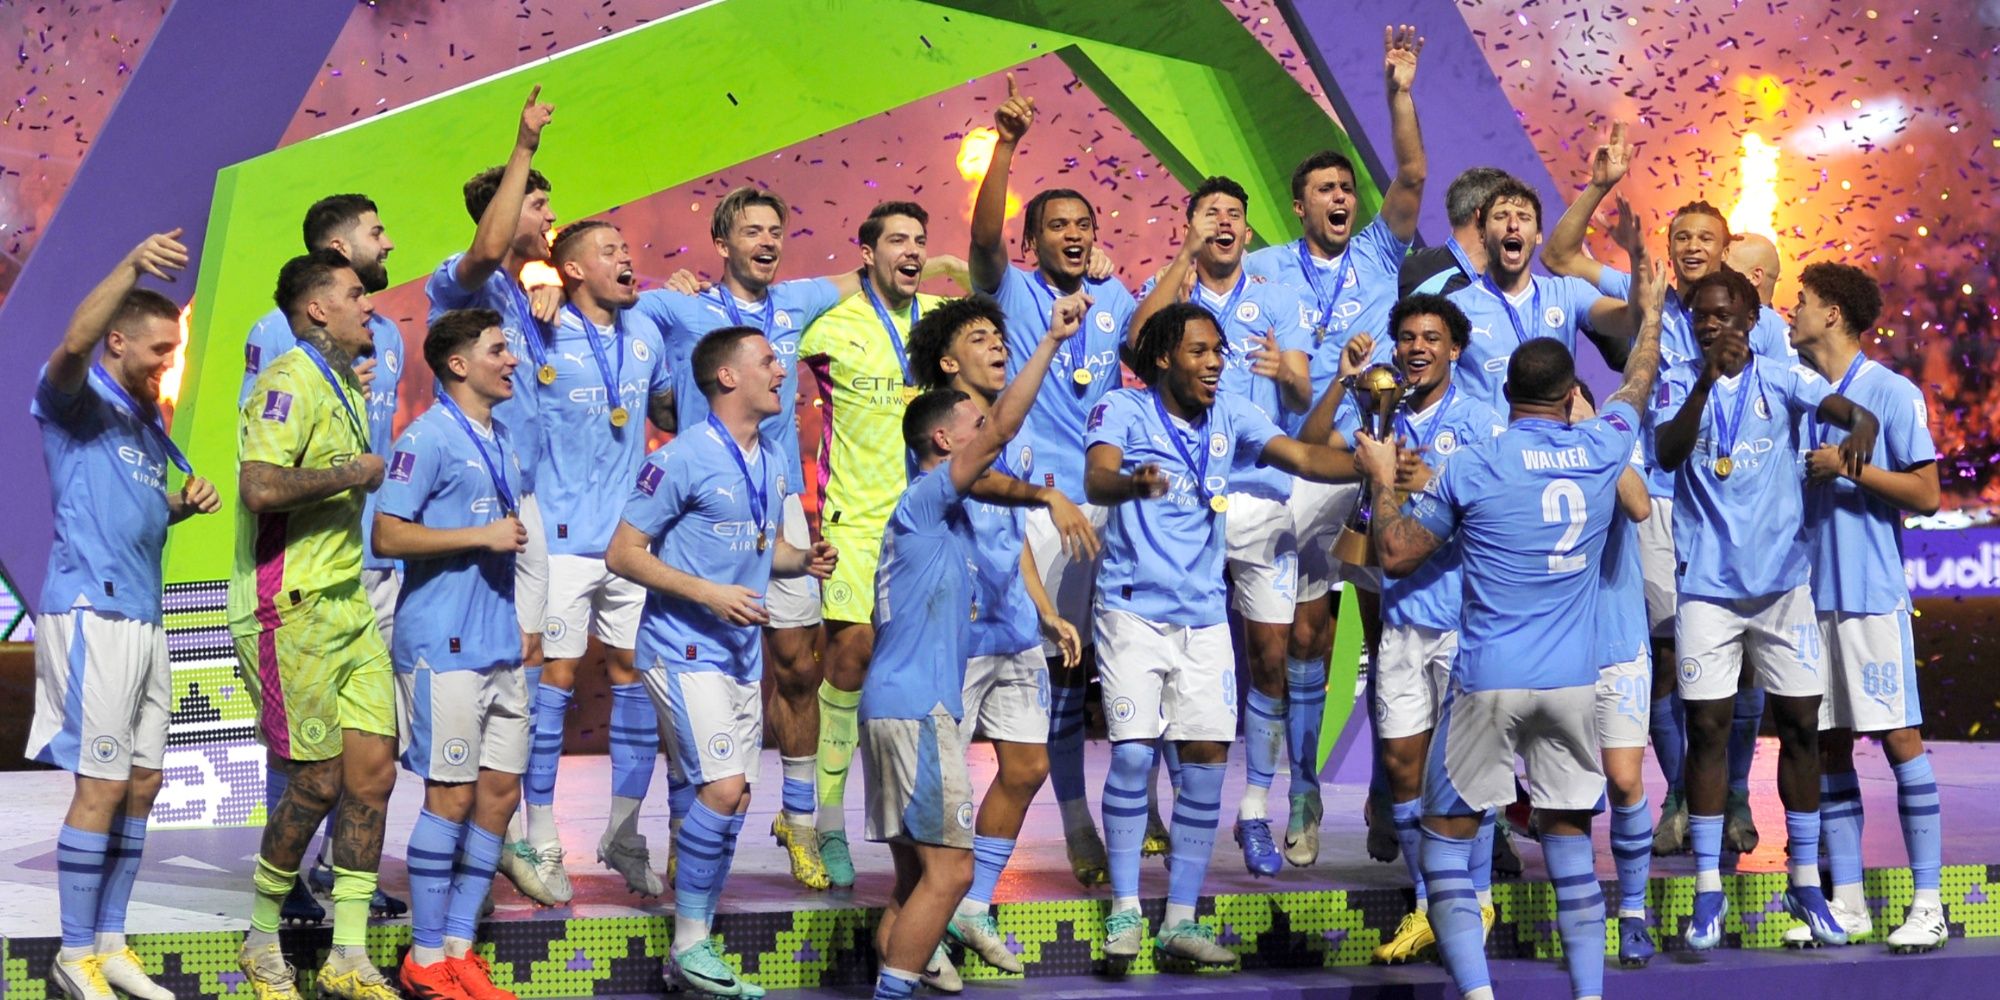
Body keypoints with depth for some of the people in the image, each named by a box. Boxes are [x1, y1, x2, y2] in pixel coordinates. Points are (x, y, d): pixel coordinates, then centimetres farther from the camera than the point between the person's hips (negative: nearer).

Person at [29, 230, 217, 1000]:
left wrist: (184, 505, 8)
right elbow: (73, 343, -28)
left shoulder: (148, 424, 20)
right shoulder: (77, 402, -5)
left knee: (142, 783, 10)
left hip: (145, 617, 9)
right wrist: (131, 265, -40)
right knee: (103, 785, -7)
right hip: (90, 611, -8)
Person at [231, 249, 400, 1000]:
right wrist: (354, 474, -17)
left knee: (373, 771, 3)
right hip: (289, 609, -9)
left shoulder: (346, 383, 17)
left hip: (347, 604, 9)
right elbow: (262, 487, -28)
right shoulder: (290, 381, -13)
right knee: (319, 782, -4)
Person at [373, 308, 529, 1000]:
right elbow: (387, 534, -16)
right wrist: (483, 536, -16)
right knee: (452, 795, -5)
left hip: (500, 646, 8)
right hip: (445, 647, -8)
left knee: (500, 792, 7)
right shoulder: (428, 437, -9)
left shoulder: (502, 440, 17)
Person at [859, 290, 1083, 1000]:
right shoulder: (924, 500, -7)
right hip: (916, 708, -10)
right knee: (949, 870, -11)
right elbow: (1002, 429, -16)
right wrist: (1050, 342, -15)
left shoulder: (947, 515, 21)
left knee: (917, 876, 10)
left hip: (911, 707, 10)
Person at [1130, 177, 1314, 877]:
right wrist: (1185, 258, -16)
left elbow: (1303, 395, 1)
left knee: (1271, 653, 0)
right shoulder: (1166, 290, 11)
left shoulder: (1276, 300, 13)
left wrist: (1286, 372, -23)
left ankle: (1255, 811, 11)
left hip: (1263, 496, 1)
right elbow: (1137, 341, -13)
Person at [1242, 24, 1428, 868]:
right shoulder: (1268, 268, 8)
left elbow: (1412, 176, -5)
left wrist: (1399, 92, -12)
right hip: (1303, 471, -1)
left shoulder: (1380, 254, 7)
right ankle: (1296, 801, 7)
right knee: (1302, 639, -1)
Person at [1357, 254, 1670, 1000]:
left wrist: (1382, 479, 17)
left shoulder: (1471, 469, -5)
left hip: (1489, 684, -3)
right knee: (1569, 838, 12)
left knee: (1447, 836, 6)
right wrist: (1650, 312, 43)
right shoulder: (1601, 452, 4)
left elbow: (1394, 554, 2)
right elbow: (1636, 388, 26)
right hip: (1573, 682, 3)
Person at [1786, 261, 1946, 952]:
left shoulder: (1893, 393, -4)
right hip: (1811, 591, 6)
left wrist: (1849, 467, -13)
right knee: (1827, 745, 6)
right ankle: (1846, 902, 12)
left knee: (1899, 738, -5)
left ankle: (1928, 903, -1)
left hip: (1872, 593, -6)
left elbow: (1927, 494, -8)